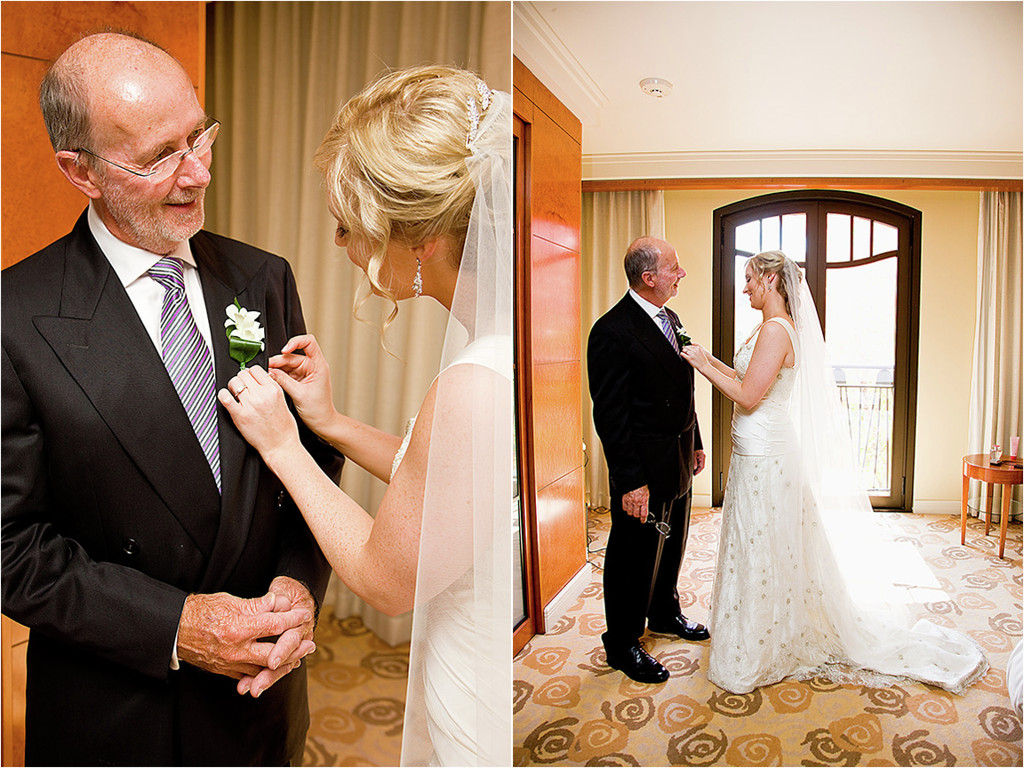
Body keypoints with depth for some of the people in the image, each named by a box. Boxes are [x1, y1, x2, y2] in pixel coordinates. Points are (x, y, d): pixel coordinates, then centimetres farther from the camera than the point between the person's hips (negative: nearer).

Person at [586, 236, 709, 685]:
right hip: (644, 468, -9)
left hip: (679, 461, 9)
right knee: (635, 557, 6)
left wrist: (695, 444, 18)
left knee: (672, 545, 24)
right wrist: (629, 480, -23)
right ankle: (623, 644, 25)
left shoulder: (670, 319, 8)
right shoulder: (612, 331, -21)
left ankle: (665, 614, 47)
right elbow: (610, 415, -22)